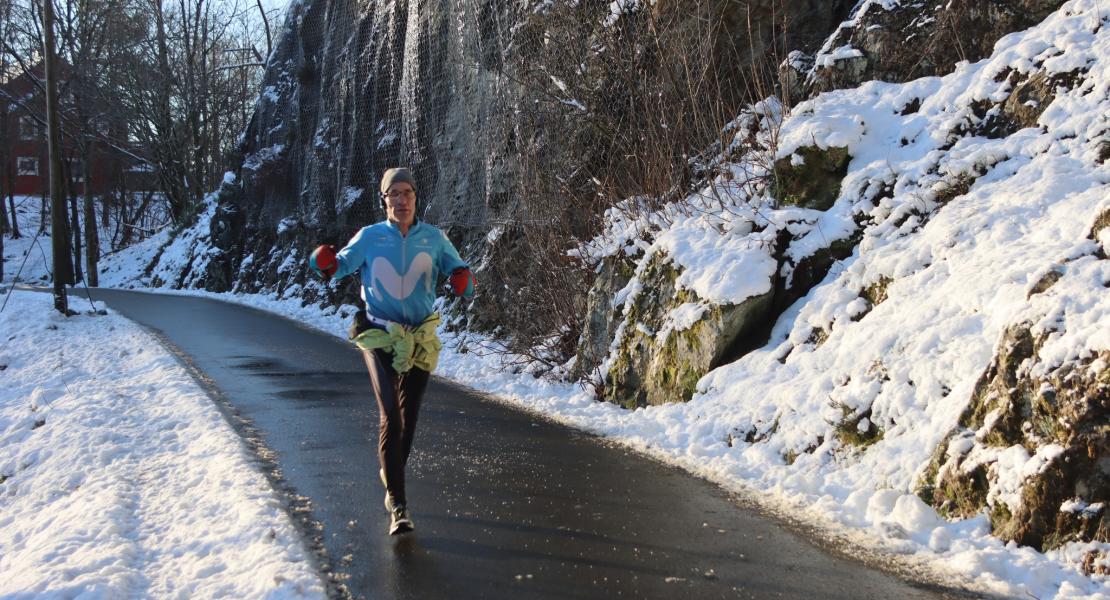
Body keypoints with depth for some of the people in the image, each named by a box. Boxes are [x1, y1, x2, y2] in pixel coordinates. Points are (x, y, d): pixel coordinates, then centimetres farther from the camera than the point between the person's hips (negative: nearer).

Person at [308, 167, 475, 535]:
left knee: (408, 417, 12)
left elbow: (457, 268, 8)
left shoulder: (433, 238, 3)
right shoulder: (369, 238, 0)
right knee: (390, 415, -16)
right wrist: (326, 264, -18)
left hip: (420, 339, 3)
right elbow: (343, 263, 5)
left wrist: (463, 281, -15)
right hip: (379, 335, -2)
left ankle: (392, 475, 39)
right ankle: (397, 504, -13)